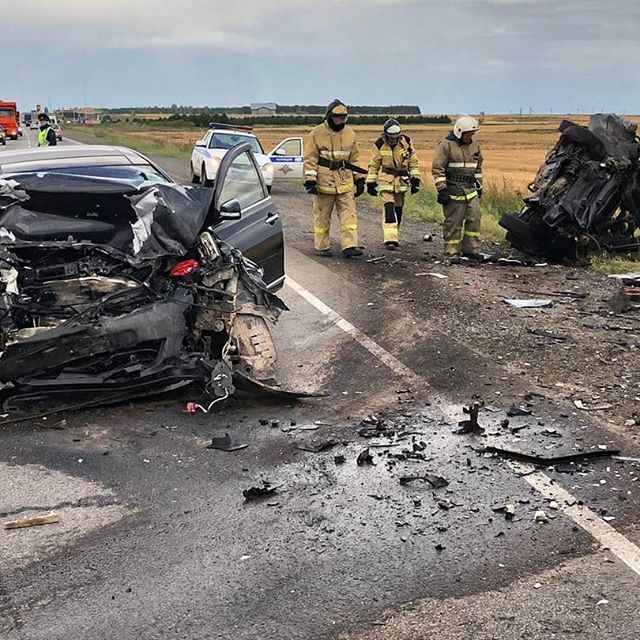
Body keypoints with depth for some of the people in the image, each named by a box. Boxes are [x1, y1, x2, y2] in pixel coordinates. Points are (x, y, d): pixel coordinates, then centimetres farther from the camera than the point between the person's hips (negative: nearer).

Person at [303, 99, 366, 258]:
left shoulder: (350, 134, 8)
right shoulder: (316, 134, -6)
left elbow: (355, 159, 15)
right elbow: (310, 159, -6)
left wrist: (359, 179, 10)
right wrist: (310, 181, -14)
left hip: (345, 183, 4)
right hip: (324, 182, -3)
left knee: (349, 215, -4)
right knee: (322, 216, 6)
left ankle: (349, 246, -5)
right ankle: (322, 247, 16)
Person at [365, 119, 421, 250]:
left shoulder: (406, 142, -5)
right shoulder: (380, 145, -10)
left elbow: (413, 161, 5)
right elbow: (374, 165, 1)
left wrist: (415, 179, 1)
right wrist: (371, 183, 1)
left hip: (401, 182, 3)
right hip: (385, 181, -3)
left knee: (398, 209, 12)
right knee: (389, 208, -16)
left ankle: (393, 237, 28)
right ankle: (390, 239, -19)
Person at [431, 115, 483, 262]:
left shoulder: (474, 146, 14)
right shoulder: (446, 145, -8)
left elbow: (478, 167, 25)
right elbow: (437, 168, -10)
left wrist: (479, 186, 22)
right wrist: (442, 189, -15)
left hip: (471, 190, 6)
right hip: (453, 191, -6)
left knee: (474, 218, 0)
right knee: (453, 222, -2)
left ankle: (470, 249, 10)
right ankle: (452, 252, 6)